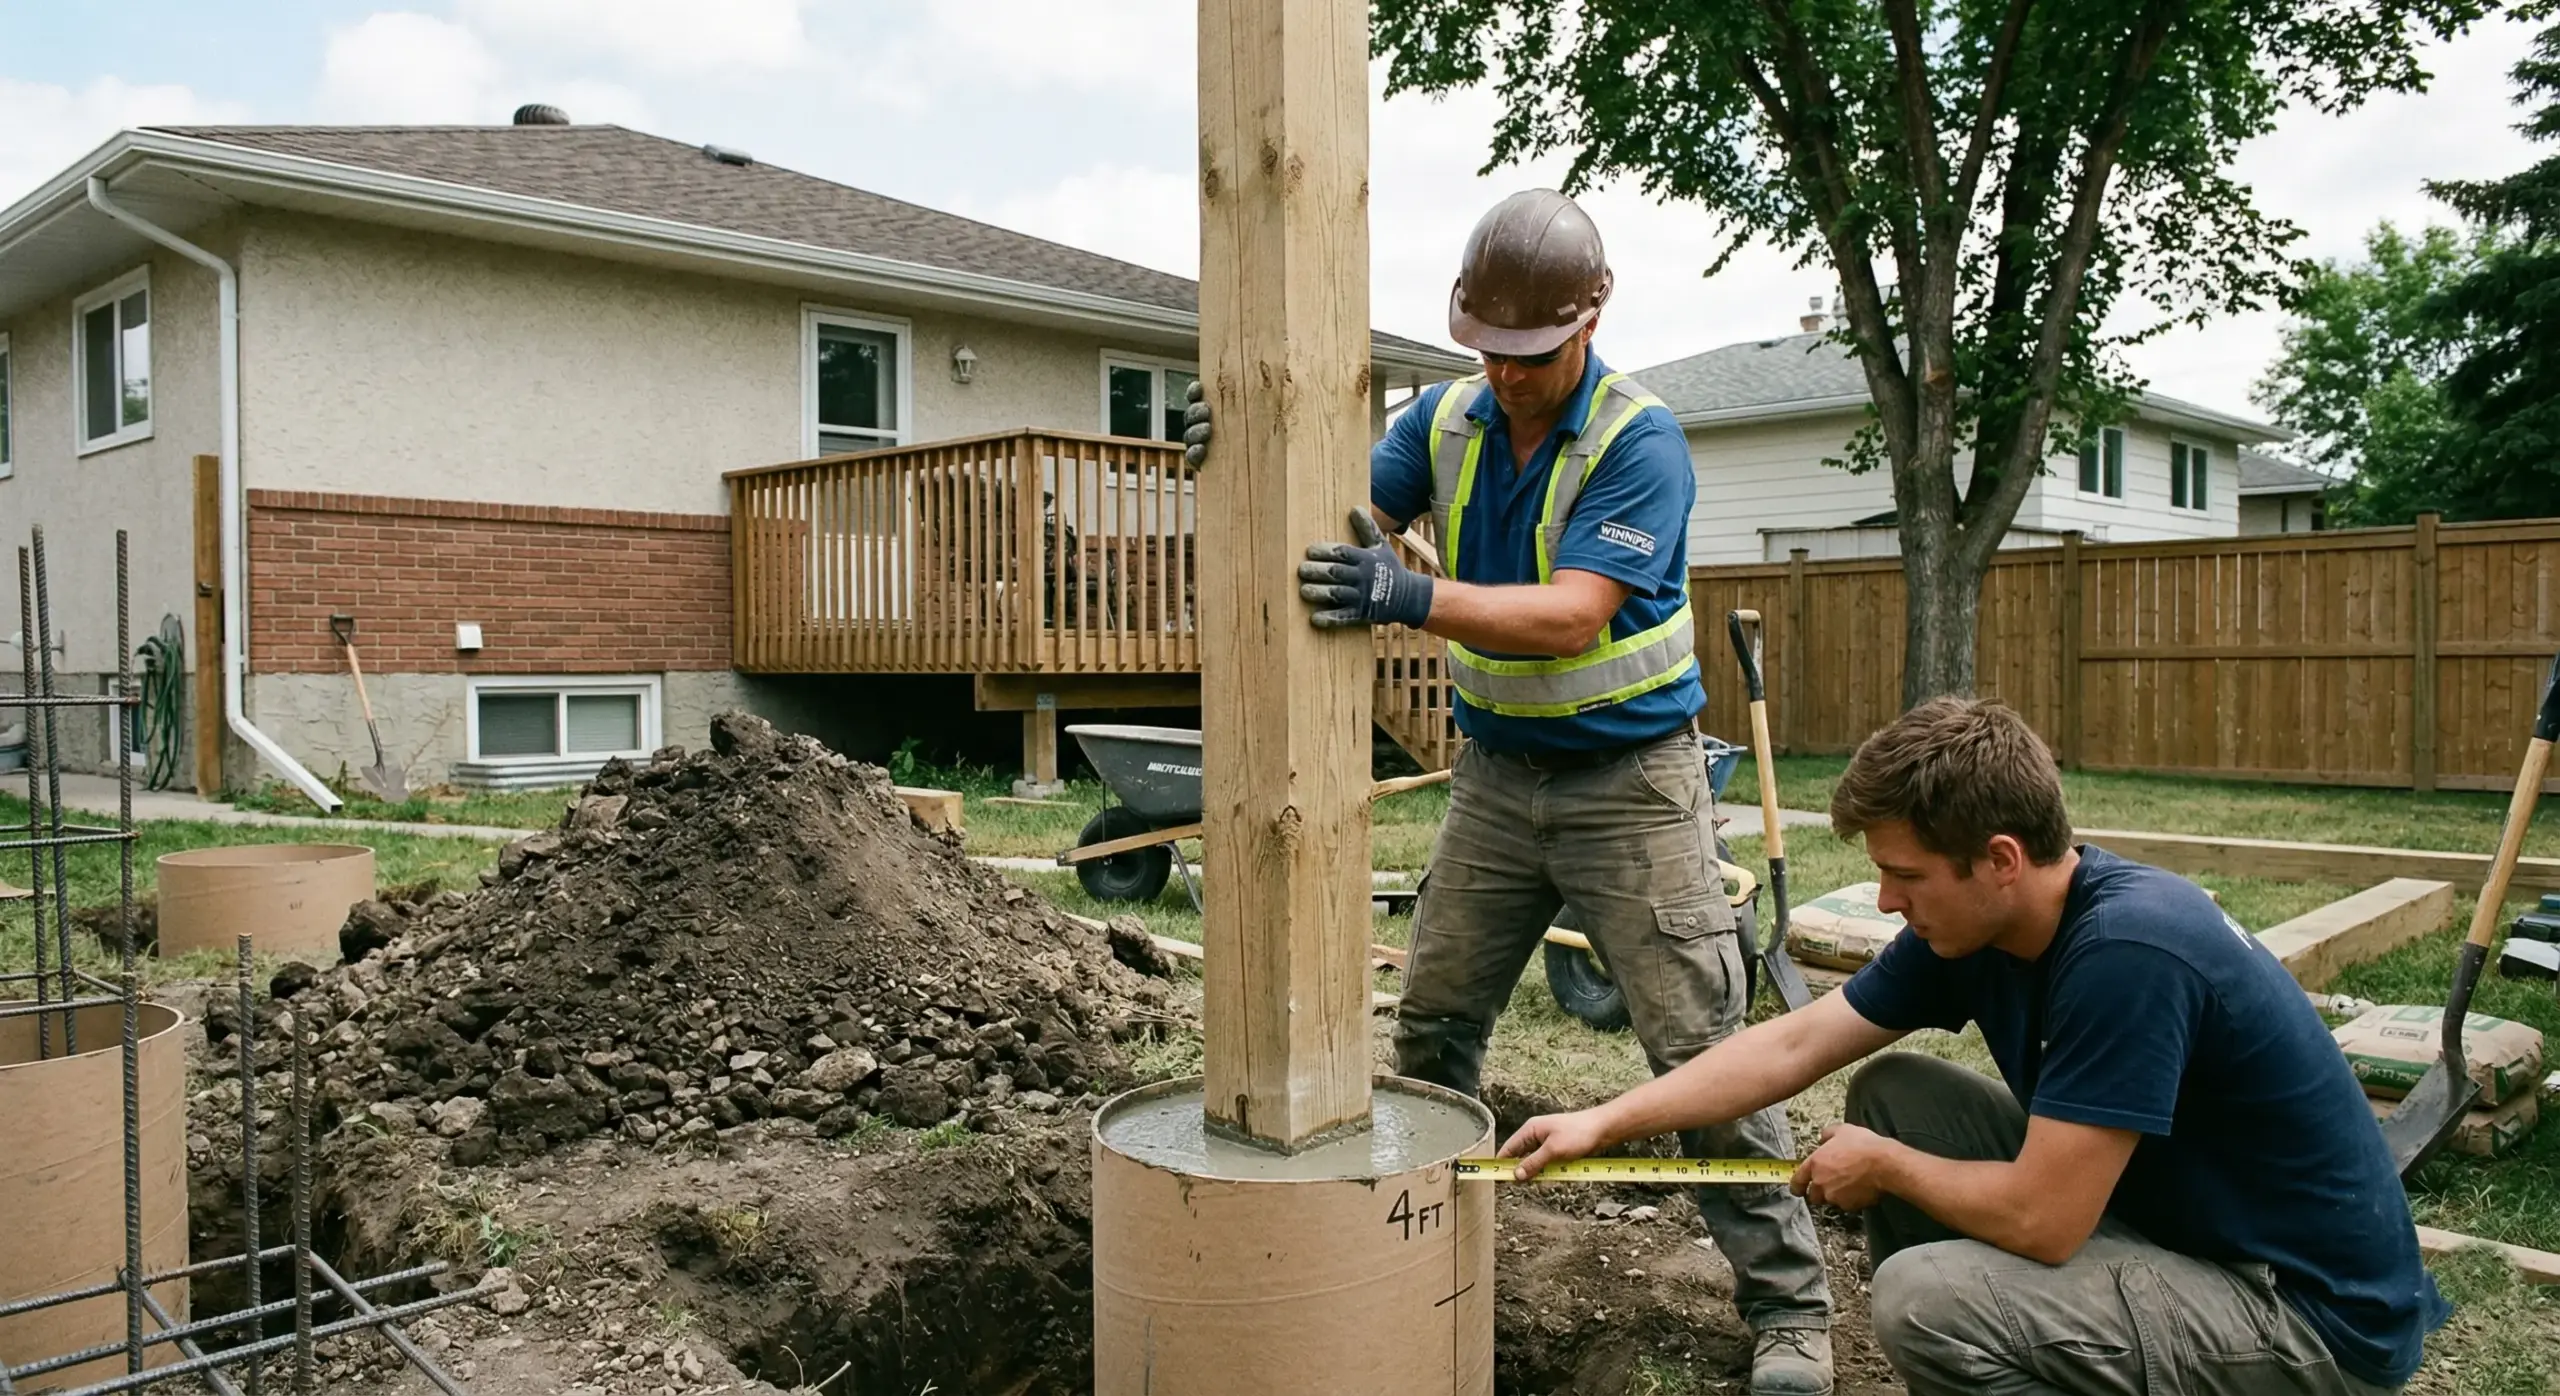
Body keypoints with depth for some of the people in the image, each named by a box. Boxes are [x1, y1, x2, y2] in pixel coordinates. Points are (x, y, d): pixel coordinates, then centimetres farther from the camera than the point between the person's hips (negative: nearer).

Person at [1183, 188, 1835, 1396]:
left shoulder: (1641, 443, -17)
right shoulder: (1445, 419, 1)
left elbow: (1572, 615, -28)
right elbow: (1345, 526, -2)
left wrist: (1413, 597, -42)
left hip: (1629, 780, -5)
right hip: (1495, 772, 5)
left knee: (1700, 1047, -3)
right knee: (1432, 1025, 10)